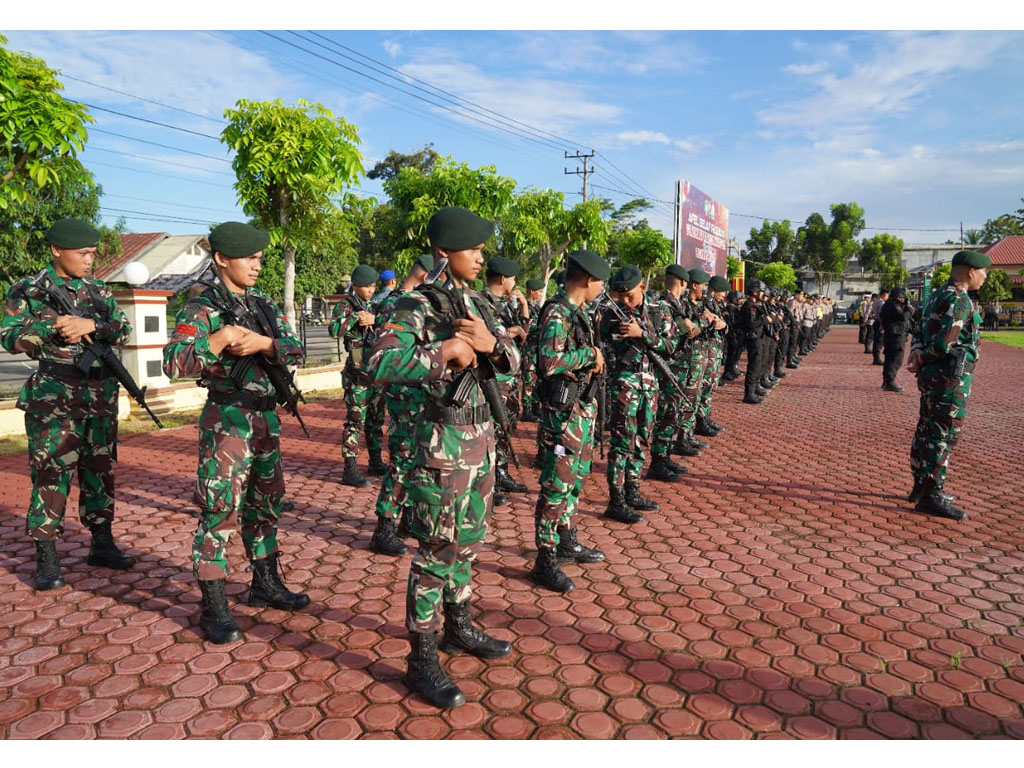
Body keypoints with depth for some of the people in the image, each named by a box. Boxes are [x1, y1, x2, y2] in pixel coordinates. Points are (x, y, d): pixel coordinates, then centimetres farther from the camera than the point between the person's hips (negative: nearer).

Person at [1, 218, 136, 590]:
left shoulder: (99, 291, 10)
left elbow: (124, 329, 2)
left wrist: (91, 325, -16)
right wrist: (54, 326, -17)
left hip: (102, 394, 4)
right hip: (53, 395, -4)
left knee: (100, 469, 10)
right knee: (51, 473, -3)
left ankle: (102, 543, 21)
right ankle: (47, 559, 5)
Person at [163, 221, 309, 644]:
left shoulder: (264, 306, 11)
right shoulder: (201, 308, -8)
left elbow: (296, 350, 1)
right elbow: (173, 363, -19)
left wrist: (263, 342, -16)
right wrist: (221, 338, -23)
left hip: (266, 416, 7)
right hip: (226, 418, -7)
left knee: (265, 505, 15)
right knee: (219, 511, -4)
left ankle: (266, 584, 30)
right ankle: (214, 608, 6)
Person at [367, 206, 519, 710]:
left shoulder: (478, 304, 10)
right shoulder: (417, 305, -13)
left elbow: (514, 361, 9)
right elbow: (379, 366, -25)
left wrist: (490, 343, -12)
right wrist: (446, 350, -24)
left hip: (482, 436, 8)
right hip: (444, 440, -8)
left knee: (468, 542, 19)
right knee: (437, 551, 0)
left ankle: (459, 628, 37)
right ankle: (422, 660, 14)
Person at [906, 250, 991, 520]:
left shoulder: (936, 297, 14)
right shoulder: (960, 300, -16)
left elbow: (919, 332, 9)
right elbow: (944, 343, -24)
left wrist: (916, 353, -10)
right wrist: (921, 360, -8)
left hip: (932, 376, 10)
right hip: (952, 377, -10)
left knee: (927, 431, 15)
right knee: (943, 436, -5)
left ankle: (921, 488, 25)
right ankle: (930, 496, -1)